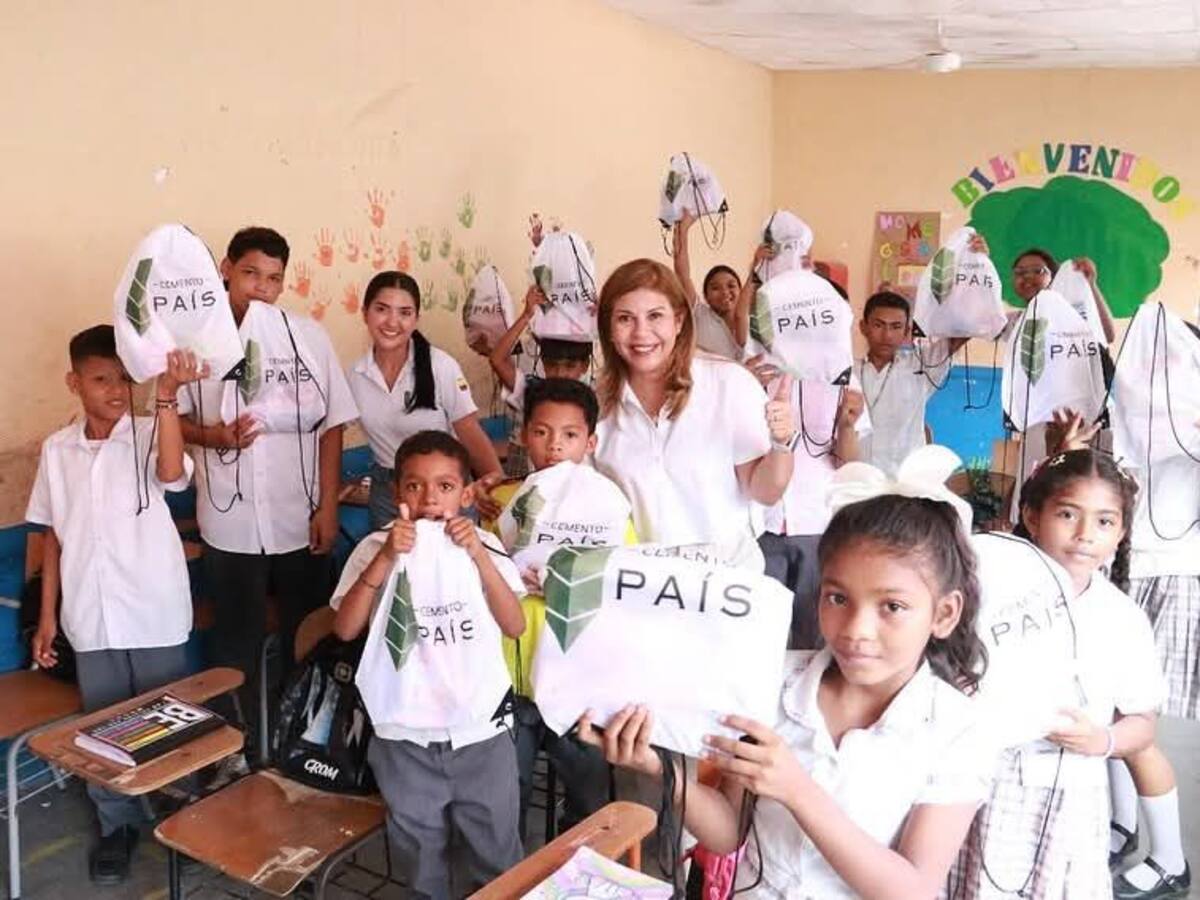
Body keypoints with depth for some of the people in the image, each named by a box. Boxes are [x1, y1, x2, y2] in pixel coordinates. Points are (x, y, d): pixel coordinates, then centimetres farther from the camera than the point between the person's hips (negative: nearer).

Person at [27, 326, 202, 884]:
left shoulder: (148, 436, -9)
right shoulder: (57, 450, 2)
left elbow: (171, 474, -32)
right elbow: (53, 537, 8)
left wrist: (166, 398, -41)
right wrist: (47, 615, 9)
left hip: (155, 615, -3)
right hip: (90, 620, 3)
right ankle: (117, 826, 33)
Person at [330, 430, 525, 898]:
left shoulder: (483, 545, -4)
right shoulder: (376, 548, -6)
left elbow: (516, 626, -11)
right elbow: (345, 629, -15)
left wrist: (479, 557, -21)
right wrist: (386, 559, -24)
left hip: (480, 726, 0)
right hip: (406, 732, 0)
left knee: (496, 848, 15)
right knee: (418, 845, 19)